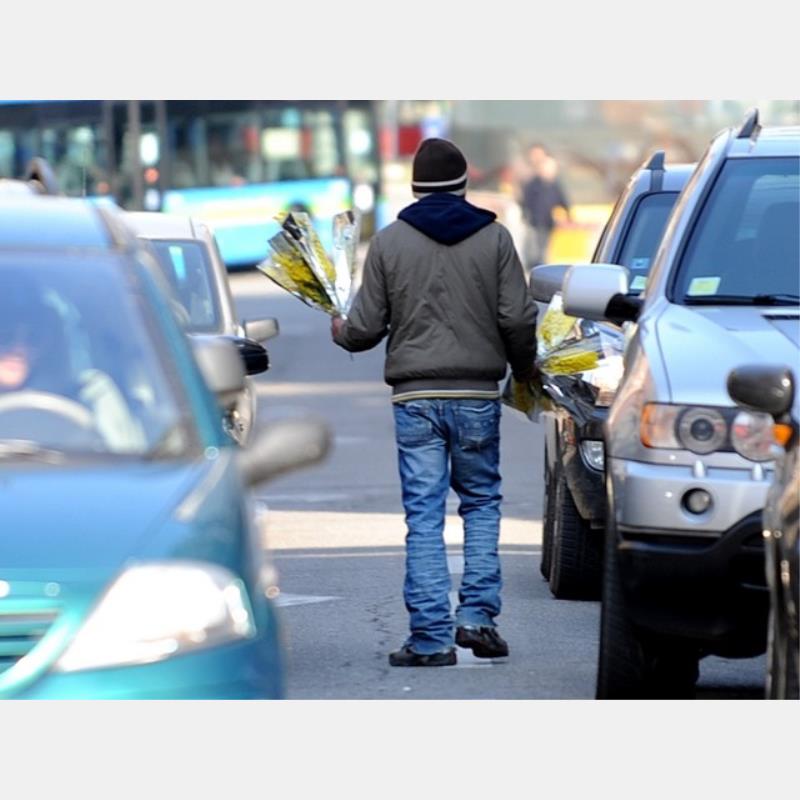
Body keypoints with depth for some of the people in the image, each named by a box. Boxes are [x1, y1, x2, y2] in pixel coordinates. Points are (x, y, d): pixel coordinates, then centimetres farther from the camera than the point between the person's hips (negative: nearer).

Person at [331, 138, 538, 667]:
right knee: (482, 503, 14)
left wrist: (342, 332, 24)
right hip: (477, 395, 0)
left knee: (424, 516, 1)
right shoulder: (495, 238, 1)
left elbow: (367, 327, 1)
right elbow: (518, 321, -2)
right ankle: (477, 614, 2)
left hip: (415, 396, 0)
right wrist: (525, 370, 17)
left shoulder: (389, 242, 2)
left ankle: (431, 636, -3)